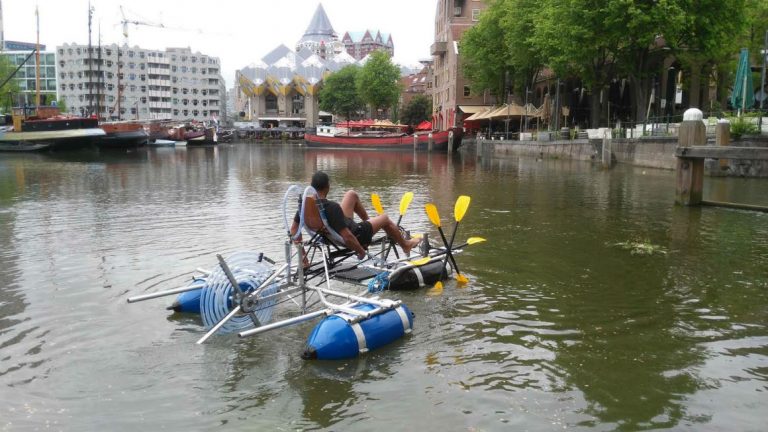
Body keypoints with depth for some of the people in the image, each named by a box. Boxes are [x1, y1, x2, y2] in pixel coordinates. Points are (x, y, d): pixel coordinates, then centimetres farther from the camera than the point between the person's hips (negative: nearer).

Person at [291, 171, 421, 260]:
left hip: (329, 233, 7)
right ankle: (406, 245, 44)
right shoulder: (332, 207, -38)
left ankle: (368, 220, 41)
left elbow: (294, 229, -10)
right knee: (384, 219, 19)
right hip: (355, 234, -7)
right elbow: (347, 238, -37)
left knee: (351, 194, 17)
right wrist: (361, 251, -19)